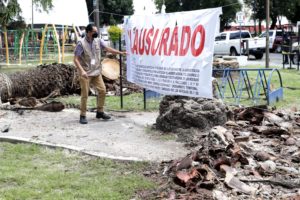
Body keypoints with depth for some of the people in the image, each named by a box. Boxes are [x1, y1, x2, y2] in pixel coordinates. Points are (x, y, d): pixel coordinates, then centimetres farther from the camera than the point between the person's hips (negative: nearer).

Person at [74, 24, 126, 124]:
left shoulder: (98, 41, 2)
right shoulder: (81, 43, -14)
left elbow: (107, 48, 12)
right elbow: (76, 59, -16)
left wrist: (120, 52, 8)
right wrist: (82, 71, -27)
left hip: (96, 72, 6)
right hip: (85, 73, -6)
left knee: (102, 90, 6)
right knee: (85, 94, -3)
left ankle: (100, 112, 21)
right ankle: (83, 115, 9)